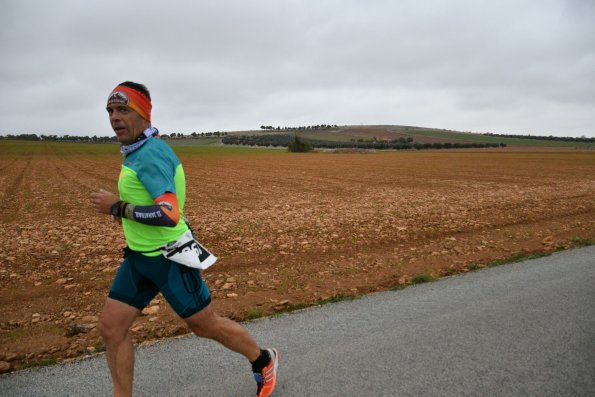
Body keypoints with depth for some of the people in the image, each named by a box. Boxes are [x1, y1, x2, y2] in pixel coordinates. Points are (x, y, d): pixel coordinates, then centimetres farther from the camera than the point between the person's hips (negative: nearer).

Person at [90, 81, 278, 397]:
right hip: (139, 256, 9)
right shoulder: (136, 151, 7)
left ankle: (264, 362, 31)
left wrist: (118, 207, -23)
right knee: (110, 328, 8)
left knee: (205, 325, 7)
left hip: (169, 257, -8)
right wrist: (124, 209, 12)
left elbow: (170, 214, -32)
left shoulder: (151, 153, -21)